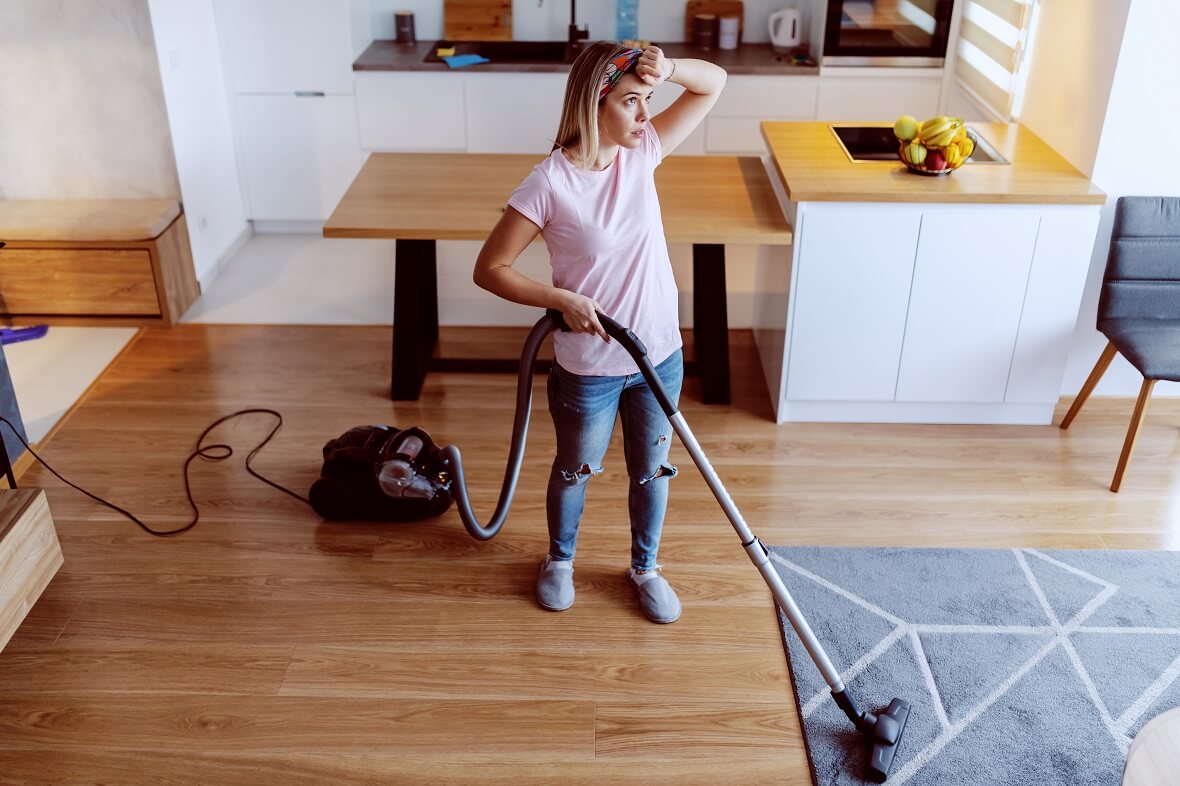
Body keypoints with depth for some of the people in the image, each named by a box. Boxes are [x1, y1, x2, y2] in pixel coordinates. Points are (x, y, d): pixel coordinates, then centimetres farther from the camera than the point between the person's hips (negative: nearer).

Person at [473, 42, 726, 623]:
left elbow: (714, 82, 2)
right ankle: (560, 558, 49)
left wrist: (668, 68, -19)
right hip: (589, 369, -4)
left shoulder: (642, 151, -6)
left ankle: (645, 568, 46)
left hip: (660, 356, 4)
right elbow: (489, 269, -16)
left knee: (652, 470, 21)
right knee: (575, 470, 20)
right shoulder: (550, 183, -21)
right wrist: (562, 299, -26)